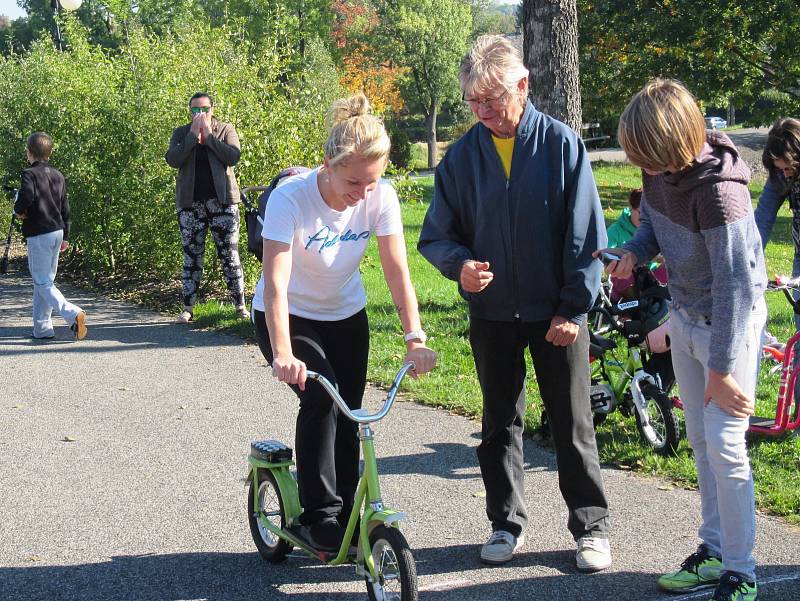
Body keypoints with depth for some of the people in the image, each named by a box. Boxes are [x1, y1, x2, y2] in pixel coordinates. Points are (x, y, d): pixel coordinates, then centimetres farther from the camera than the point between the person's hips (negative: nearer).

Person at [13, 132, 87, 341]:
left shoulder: (30, 174, -12)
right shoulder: (58, 175, 11)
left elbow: (26, 197, -30)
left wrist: (19, 211, -8)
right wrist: (65, 237, 20)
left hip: (38, 235, -7)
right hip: (57, 232, 7)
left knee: (43, 282, -2)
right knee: (46, 280, 14)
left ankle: (73, 314, -21)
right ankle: (42, 328, 15)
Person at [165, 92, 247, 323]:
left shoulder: (226, 130, 4)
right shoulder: (181, 133, 7)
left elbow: (233, 156, -13)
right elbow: (172, 159, -10)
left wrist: (208, 135, -12)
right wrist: (193, 135, -13)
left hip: (222, 200, -2)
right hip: (190, 203, 2)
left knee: (229, 254, -1)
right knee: (191, 256, 4)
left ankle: (240, 305, 5)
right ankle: (187, 308, 8)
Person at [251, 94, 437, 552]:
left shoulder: (381, 197, -19)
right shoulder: (291, 198, -30)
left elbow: (397, 271, -20)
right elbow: (275, 282, -36)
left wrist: (415, 337, -31)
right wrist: (282, 354, -47)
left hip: (346, 316, 4)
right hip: (290, 317, -4)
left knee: (348, 416, 1)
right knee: (320, 396, -25)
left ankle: (347, 516, 18)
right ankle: (319, 515, -14)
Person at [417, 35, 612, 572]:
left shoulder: (561, 143, -7)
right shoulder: (462, 156, 0)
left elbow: (586, 231, -6)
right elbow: (437, 235, 5)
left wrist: (574, 306, -9)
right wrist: (460, 264, -17)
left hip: (557, 313, -2)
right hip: (492, 312, 3)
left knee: (572, 422, 5)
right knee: (500, 423, 12)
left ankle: (592, 526, 17)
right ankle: (507, 523, 25)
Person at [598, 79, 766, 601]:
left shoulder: (719, 190, -30)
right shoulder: (659, 171, -7)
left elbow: (735, 284, -29)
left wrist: (722, 368, -26)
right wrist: (635, 251, -9)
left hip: (731, 322, -8)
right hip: (685, 317, 8)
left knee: (725, 445, -8)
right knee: (701, 441, 14)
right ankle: (715, 552, 27)